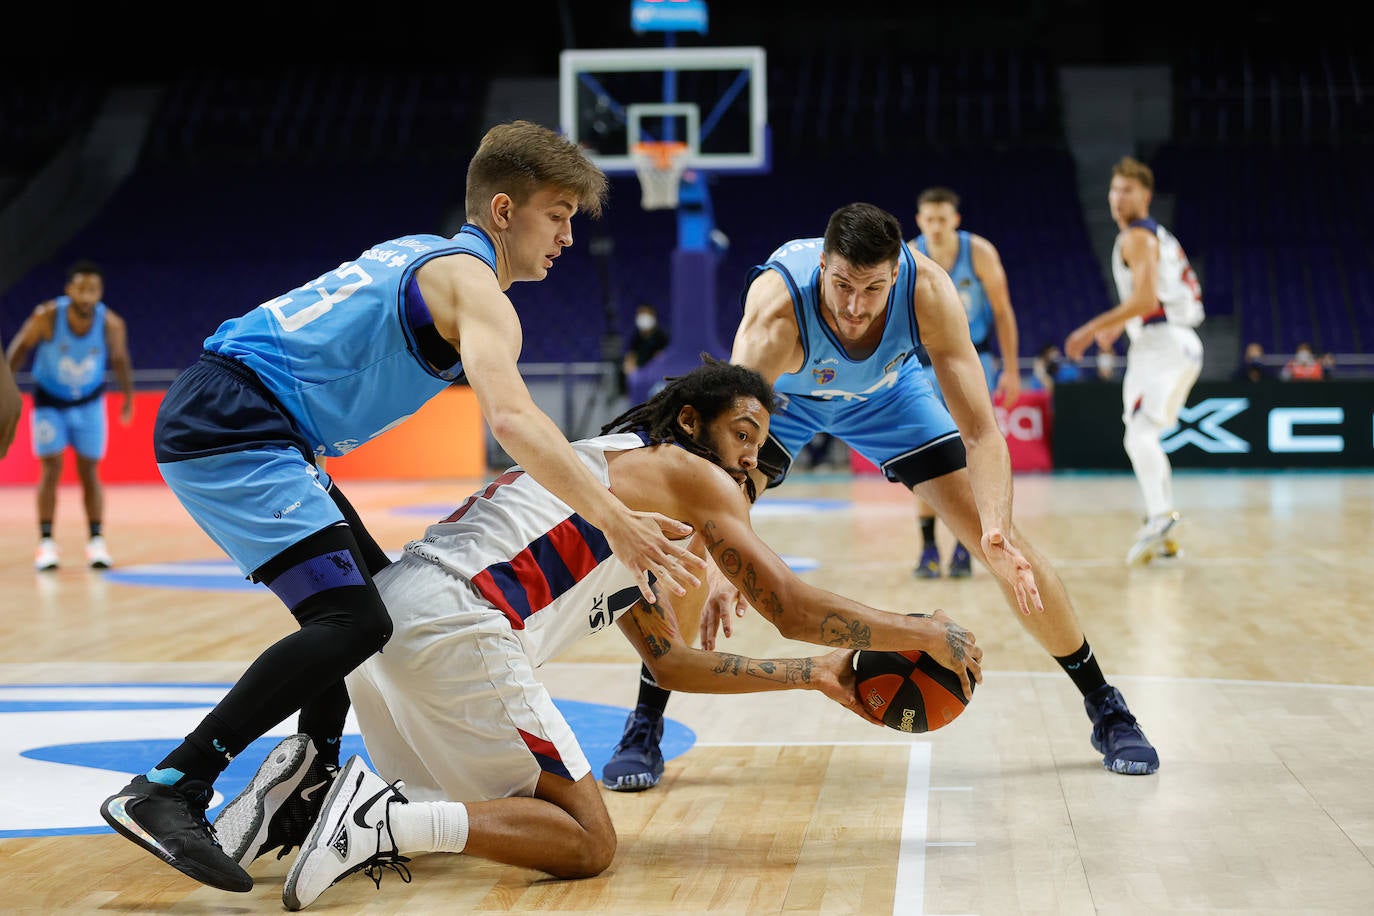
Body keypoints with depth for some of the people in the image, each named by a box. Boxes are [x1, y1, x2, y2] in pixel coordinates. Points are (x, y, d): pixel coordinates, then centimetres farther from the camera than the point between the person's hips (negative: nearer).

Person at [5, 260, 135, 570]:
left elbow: (120, 361, -3)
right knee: (51, 469, -7)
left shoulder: (111, 324, -23)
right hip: (49, 401, -1)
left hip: (89, 403, 1)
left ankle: (96, 541, 8)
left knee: (89, 472, 2)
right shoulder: (46, 316, -27)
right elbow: (21, 348, -8)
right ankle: (46, 543, -2)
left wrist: (128, 399, 8)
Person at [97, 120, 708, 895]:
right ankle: (164, 791, -21)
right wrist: (613, 520, -34)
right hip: (230, 430, -10)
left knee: (371, 590, 18)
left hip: (215, 422, 10)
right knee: (353, 621, -19)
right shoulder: (475, 285, -8)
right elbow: (511, 420, -27)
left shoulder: (428, 257, 21)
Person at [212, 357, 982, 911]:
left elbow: (671, 661, 36)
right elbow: (793, 607, 3)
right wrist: (925, 633, 15)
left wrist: (814, 677, 34)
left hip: (388, 617, 9)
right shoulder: (688, 475, 8)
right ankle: (380, 822, -19)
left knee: (478, 809, 25)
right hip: (456, 623, -9)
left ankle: (314, 787, 5)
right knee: (587, 844, -4)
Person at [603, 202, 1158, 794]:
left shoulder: (928, 290, -37)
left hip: (888, 390, 1)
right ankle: (643, 728, -6)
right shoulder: (777, 307, -42)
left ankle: (1106, 711, 11)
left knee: (1001, 542, -7)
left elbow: (981, 433, -34)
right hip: (781, 391, -1)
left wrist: (997, 529, -53)